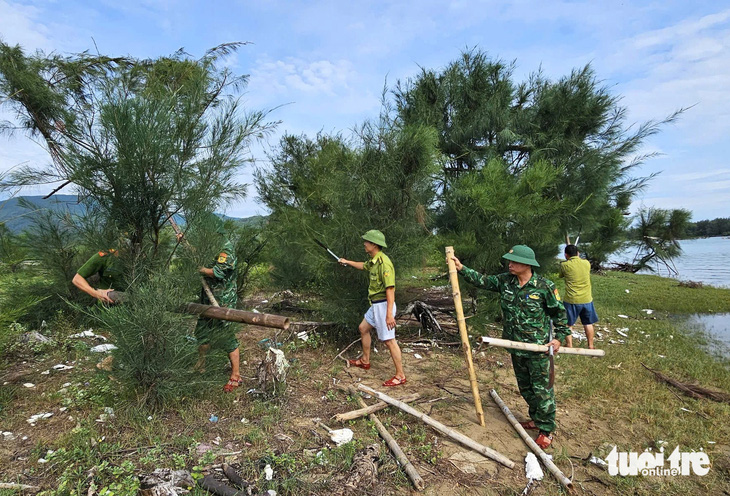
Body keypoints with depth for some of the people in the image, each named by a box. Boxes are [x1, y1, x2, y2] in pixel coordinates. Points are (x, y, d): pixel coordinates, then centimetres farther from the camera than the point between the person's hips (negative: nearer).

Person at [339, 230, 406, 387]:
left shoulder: (383, 262, -22)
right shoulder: (373, 260, 8)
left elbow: (390, 289, -27)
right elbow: (363, 266, 34)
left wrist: (389, 314, -29)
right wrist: (347, 262, 44)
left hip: (384, 305, -10)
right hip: (375, 305, 10)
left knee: (388, 340, -5)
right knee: (363, 328, 23)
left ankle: (400, 376, 6)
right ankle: (365, 361, 40)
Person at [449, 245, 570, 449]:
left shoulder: (545, 286, -15)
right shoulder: (504, 281, -2)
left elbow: (559, 313, -4)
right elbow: (481, 280, 6)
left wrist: (559, 337, -8)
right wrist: (462, 269, 0)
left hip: (538, 349, -6)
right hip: (516, 347, 6)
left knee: (541, 389, 4)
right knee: (525, 387, 20)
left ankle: (547, 430, 20)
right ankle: (536, 419, 40)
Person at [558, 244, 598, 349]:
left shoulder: (564, 265, -11)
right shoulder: (587, 263, -1)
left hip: (571, 301, -4)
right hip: (587, 299, 4)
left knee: (568, 324, 11)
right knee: (588, 324, 18)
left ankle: (569, 347, 16)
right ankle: (590, 346, 27)